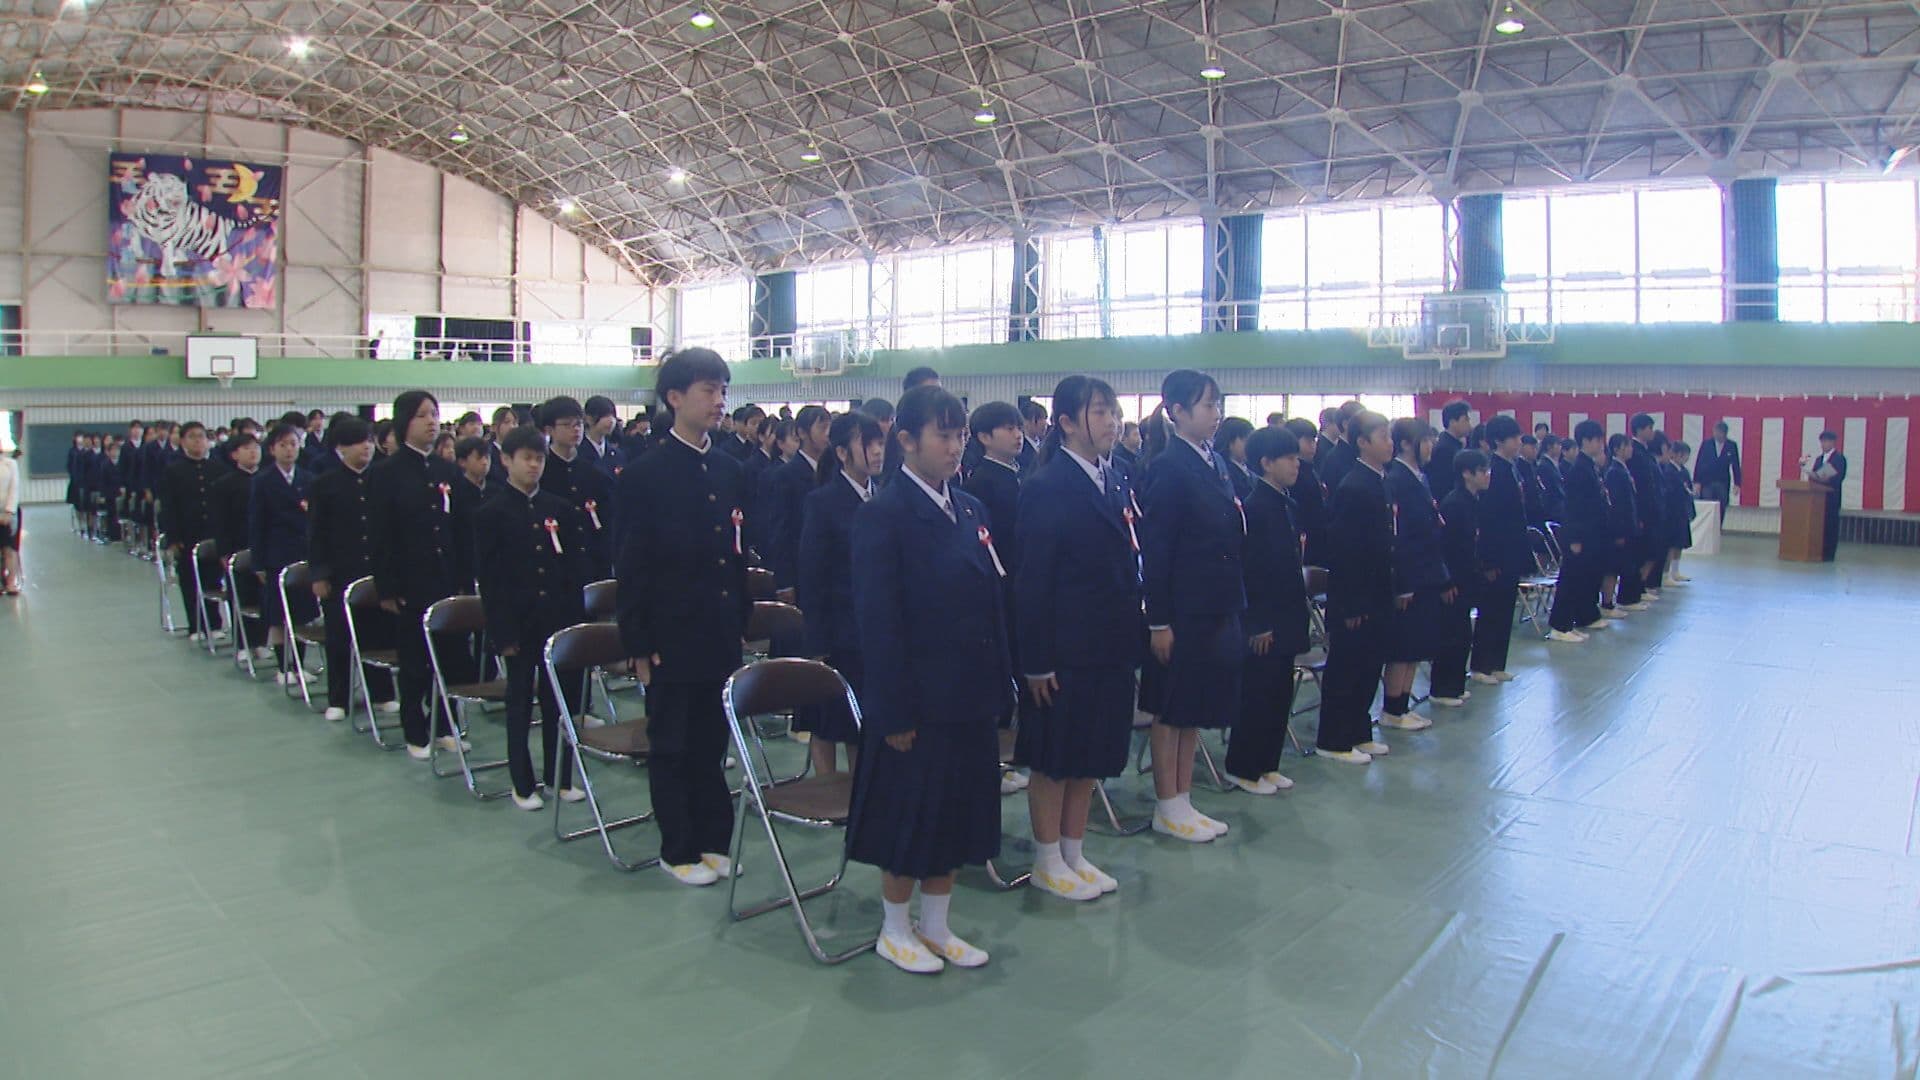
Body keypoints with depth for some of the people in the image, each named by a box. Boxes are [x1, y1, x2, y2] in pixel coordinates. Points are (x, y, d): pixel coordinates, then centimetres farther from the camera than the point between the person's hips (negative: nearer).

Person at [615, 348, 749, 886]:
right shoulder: (646, 474, -8)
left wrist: (741, 621, 10)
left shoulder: (729, 470, 7)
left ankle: (713, 839, 27)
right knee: (671, 746, 9)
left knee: (712, 742, 14)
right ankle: (679, 850, 21)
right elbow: (633, 568, -8)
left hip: (721, 635, 5)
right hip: (673, 636, -5)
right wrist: (639, 645, -9)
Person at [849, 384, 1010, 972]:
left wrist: (999, 687, 7)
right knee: (909, 820, 7)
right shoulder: (883, 515, -12)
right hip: (918, 700, -7)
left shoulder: (970, 509, 9)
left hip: (970, 697, 7)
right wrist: (894, 712, -16)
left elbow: (990, 602, 10)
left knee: (958, 816, 15)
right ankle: (894, 930, 27)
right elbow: (877, 621, -15)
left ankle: (936, 928, 31)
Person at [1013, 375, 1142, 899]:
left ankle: (1074, 856, 29)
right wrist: (1037, 660, -16)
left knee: (1092, 756, 15)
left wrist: (1133, 635, 7)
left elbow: (1128, 565, 12)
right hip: (1065, 648, -7)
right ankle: (1047, 863, 21)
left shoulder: (1114, 485, 10)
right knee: (1054, 759, 6)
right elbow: (1032, 580, -15)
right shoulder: (1046, 487, -13)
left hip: (1111, 645, 7)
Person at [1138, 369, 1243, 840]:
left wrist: (1232, 603, 9)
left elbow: (1229, 537, 13)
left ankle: (1183, 801, 27)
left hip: (1216, 606, 8)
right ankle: (1166, 808, 17)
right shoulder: (1167, 469, -14)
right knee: (1172, 710, 4)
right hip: (1182, 608, -8)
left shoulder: (1213, 463, 10)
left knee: (1195, 708, 15)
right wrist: (1159, 621, -18)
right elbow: (1155, 549, -17)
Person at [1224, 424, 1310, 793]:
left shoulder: (1286, 504, 11)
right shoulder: (1256, 507, -15)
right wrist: (1258, 624, -18)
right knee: (1257, 695, 0)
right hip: (1265, 622, -9)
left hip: (1285, 617, 9)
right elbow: (1251, 569, -18)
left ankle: (1267, 764, 25)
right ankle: (1243, 768, 12)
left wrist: (1297, 615, 15)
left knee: (1279, 694, 14)